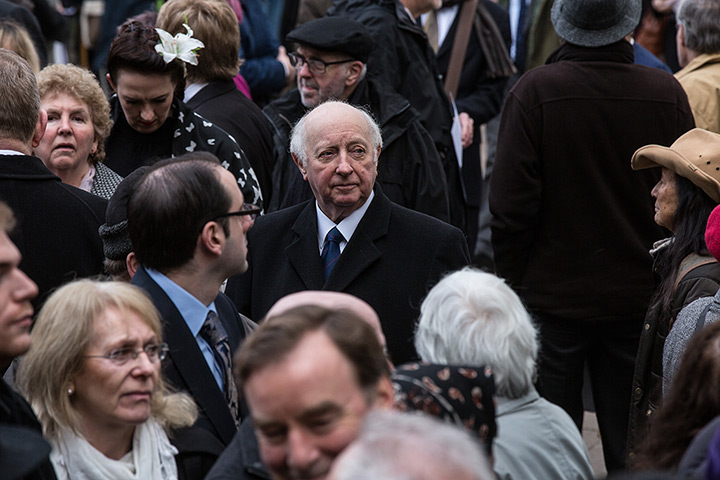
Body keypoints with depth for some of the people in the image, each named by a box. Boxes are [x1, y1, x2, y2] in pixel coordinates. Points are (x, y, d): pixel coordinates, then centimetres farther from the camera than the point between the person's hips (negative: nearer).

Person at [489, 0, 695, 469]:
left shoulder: (534, 91, -15)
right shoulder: (667, 92, -8)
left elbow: (511, 206, -13)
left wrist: (512, 280, 1)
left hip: (553, 294, -2)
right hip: (638, 298, 2)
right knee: (631, 443, 11)